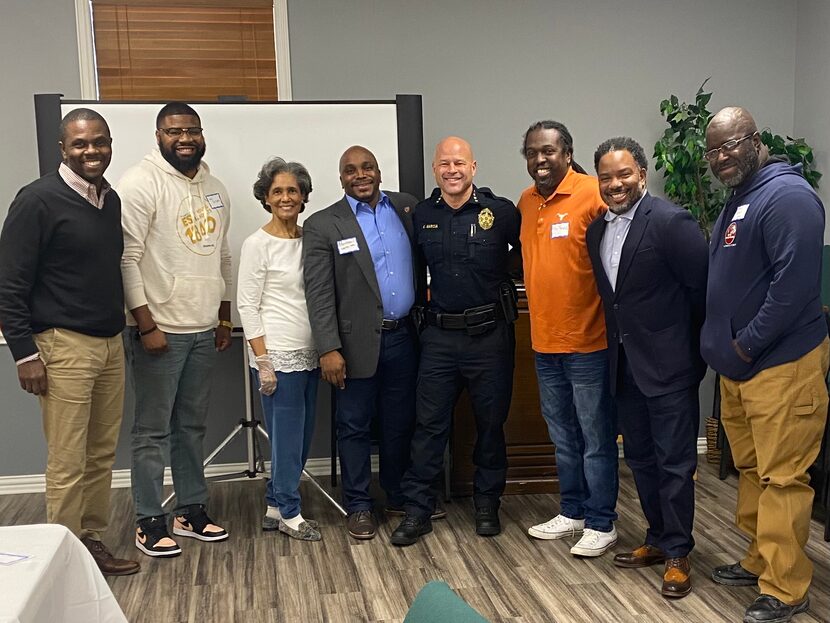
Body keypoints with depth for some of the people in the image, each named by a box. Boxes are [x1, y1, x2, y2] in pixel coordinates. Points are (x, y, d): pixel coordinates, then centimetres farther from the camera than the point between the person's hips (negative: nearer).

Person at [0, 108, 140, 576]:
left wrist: (120, 327, 15)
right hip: (64, 347, -6)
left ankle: (93, 541, 25)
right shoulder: (38, 200, -10)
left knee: (102, 455, 12)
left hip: (111, 343, 7)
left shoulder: (111, 199, 9)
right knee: (68, 463, 0)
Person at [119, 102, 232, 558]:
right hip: (159, 329, -6)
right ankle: (149, 522, 13)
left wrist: (225, 317, 16)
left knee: (193, 426, 14)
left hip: (204, 331, 7)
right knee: (153, 430, 2)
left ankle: (191, 510, 25)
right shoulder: (141, 183, -10)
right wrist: (146, 325, -17)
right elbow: (127, 259, -14)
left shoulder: (214, 189, 13)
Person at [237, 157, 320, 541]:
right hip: (278, 355, -6)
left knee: (302, 434, 12)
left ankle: (276, 506, 26)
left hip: (308, 354, 7)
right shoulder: (258, 244, -8)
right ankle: (289, 513, 17)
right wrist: (263, 361, -14)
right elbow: (247, 305, -10)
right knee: (287, 435, 2)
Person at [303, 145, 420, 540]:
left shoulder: (407, 207, 7)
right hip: (358, 341, -3)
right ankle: (358, 505, 20)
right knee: (355, 426, 7)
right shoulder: (323, 225, -4)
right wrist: (328, 349, -14)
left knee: (400, 423, 14)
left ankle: (399, 495, 31)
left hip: (403, 336, 3)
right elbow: (318, 294, -8)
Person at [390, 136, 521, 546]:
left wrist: (506, 288, -1)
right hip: (439, 335, 2)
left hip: (489, 333, -2)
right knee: (428, 424, 4)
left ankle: (487, 505, 27)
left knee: (491, 423, 11)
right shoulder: (422, 215, 4)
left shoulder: (500, 211, -6)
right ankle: (416, 511, 13)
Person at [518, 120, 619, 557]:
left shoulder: (593, 195, -14)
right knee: (563, 438, 18)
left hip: (588, 341, -7)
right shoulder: (526, 202, 9)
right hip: (545, 341, 7)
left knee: (596, 439, 5)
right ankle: (572, 512, 33)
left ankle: (601, 523, 18)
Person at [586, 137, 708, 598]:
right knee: (640, 458, 17)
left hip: (668, 365, -7)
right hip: (625, 365, 8)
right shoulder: (597, 229, 7)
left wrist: (697, 350, -5)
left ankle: (677, 554, 16)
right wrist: (618, 344, 11)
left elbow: (703, 288, -12)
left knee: (675, 463, 3)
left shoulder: (671, 222, -15)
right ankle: (658, 539, 33)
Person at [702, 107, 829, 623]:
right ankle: (761, 561, 31)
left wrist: (747, 345, -17)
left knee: (782, 477, -3)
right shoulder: (737, 201, 16)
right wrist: (724, 345, 13)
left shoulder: (787, 196, -15)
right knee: (751, 469, 17)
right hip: (738, 365, 10)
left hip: (782, 365, -9)